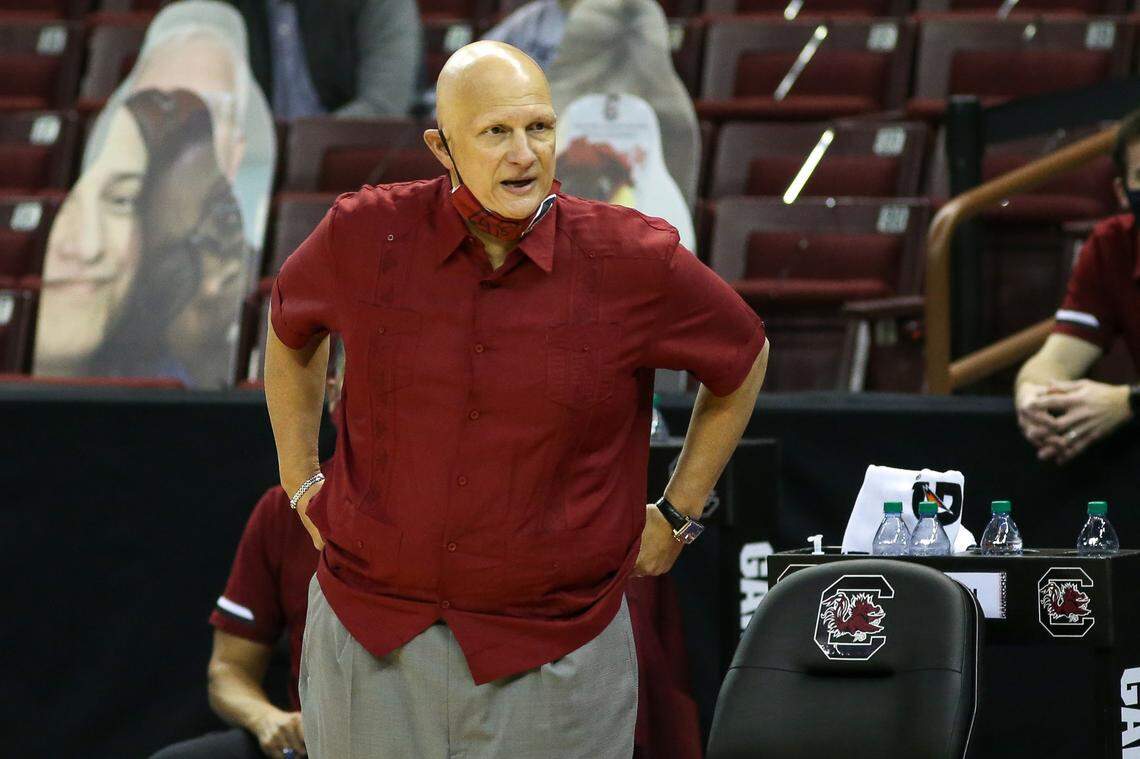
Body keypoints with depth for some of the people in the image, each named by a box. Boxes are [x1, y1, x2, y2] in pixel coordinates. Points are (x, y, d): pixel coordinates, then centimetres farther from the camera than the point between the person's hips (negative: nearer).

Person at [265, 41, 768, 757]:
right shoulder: (364, 236, -6)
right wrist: (302, 480, 15)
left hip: (552, 644, -1)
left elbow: (743, 359, 10)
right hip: (369, 637, 2)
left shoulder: (633, 261, -10)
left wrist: (676, 515, 10)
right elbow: (289, 328, 18)